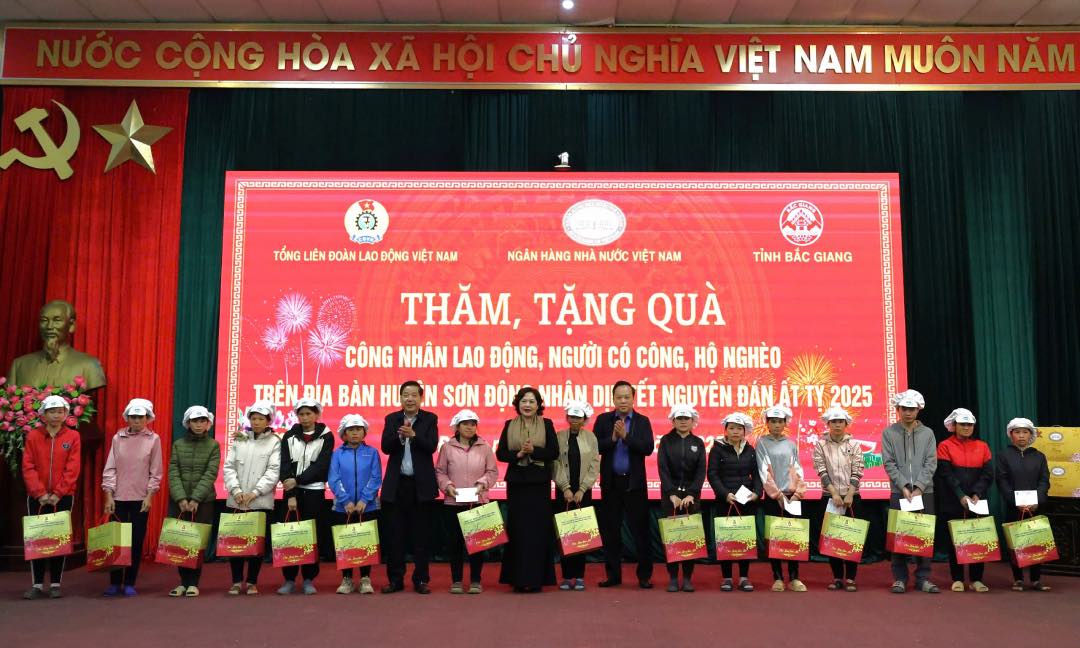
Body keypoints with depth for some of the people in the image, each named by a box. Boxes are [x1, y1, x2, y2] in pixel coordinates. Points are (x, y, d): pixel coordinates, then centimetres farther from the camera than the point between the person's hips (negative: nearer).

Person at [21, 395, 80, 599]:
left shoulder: (73, 436, 0)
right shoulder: (33, 436, 2)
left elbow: (72, 469, -5)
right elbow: (28, 467, -3)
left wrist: (58, 493, -13)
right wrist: (40, 493, -12)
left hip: (63, 496, -1)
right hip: (37, 497, 1)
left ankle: (55, 584, 11)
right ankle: (37, 585, 12)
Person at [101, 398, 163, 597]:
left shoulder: (153, 439, 0)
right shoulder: (118, 437, 3)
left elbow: (155, 472, 1)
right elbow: (110, 468, 2)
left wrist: (149, 496, -6)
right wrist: (108, 495, -4)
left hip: (140, 498, -1)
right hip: (118, 497, 1)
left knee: (136, 541, 3)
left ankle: (129, 583, 13)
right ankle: (114, 583, 15)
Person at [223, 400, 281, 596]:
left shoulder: (275, 442, 1)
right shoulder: (239, 439, 9)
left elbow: (273, 471, -7)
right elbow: (229, 467, 5)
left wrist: (255, 493, -15)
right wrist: (236, 490, -10)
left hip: (261, 502, -2)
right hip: (236, 501, 2)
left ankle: (252, 582, 15)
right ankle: (236, 581, 18)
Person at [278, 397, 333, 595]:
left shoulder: (326, 436, 1)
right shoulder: (289, 436, 6)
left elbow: (321, 466, -9)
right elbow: (285, 467, -1)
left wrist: (298, 480, -17)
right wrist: (291, 494, -11)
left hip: (314, 492, -2)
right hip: (292, 491, 2)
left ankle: (309, 579, 11)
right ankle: (289, 579, 10)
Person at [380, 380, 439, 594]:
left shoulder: (430, 419, 2)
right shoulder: (391, 419, 7)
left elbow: (432, 446, -11)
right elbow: (386, 447, -5)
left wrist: (413, 435, -26)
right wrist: (400, 435, -23)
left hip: (422, 484, -1)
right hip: (396, 484, 2)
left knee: (421, 535, 4)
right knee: (394, 535, 5)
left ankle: (421, 579, 13)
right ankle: (395, 579, 16)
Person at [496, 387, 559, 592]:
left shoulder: (546, 424, 4)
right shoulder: (509, 426, 8)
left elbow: (554, 452, -3)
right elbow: (500, 453, 2)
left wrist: (533, 450, -16)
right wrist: (518, 454, -14)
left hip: (539, 483, -1)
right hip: (516, 482, 1)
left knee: (538, 529, -1)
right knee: (517, 528, 1)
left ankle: (536, 578, 7)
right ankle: (518, 578, 8)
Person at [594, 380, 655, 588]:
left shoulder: (642, 421, 2)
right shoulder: (603, 420, 5)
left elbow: (648, 448, -10)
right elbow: (595, 447, -4)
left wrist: (625, 436, -19)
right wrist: (612, 438, -18)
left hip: (635, 483, -1)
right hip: (610, 483, 2)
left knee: (640, 529, 0)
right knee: (610, 530, 6)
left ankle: (644, 575, 8)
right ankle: (613, 575, 16)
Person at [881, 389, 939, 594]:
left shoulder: (927, 433, 8)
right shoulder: (889, 433, 5)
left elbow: (930, 464, 1)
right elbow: (889, 463, -2)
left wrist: (919, 488, -11)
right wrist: (904, 487, -12)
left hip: (924, 492, 1)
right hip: (899, 492, -1)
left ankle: (923, 578, 11)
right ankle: (899, 578, 8)